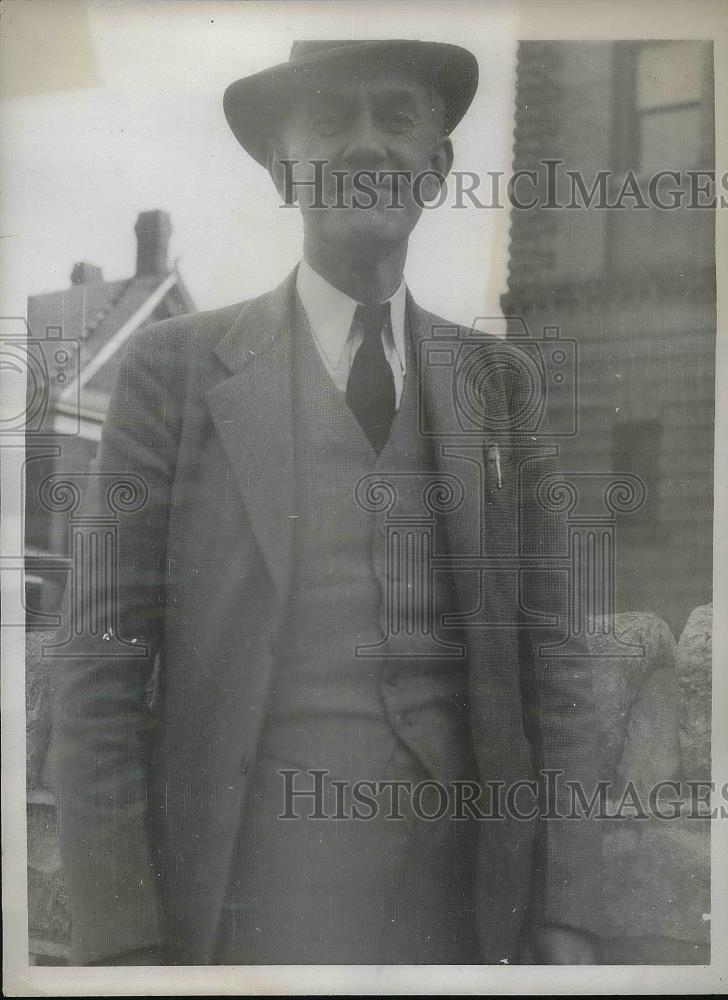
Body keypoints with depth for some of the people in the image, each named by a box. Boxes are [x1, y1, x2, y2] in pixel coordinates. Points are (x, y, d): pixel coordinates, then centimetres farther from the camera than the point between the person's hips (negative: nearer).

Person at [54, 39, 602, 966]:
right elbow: (103, 664, -4)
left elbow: (547, 653, 4)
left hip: (462, 893, 3)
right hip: (247, 893, -2)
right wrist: (120, 938, -9)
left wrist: (564, 916, -1)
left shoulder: (499, 380, 5)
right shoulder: (176, 366, -3)